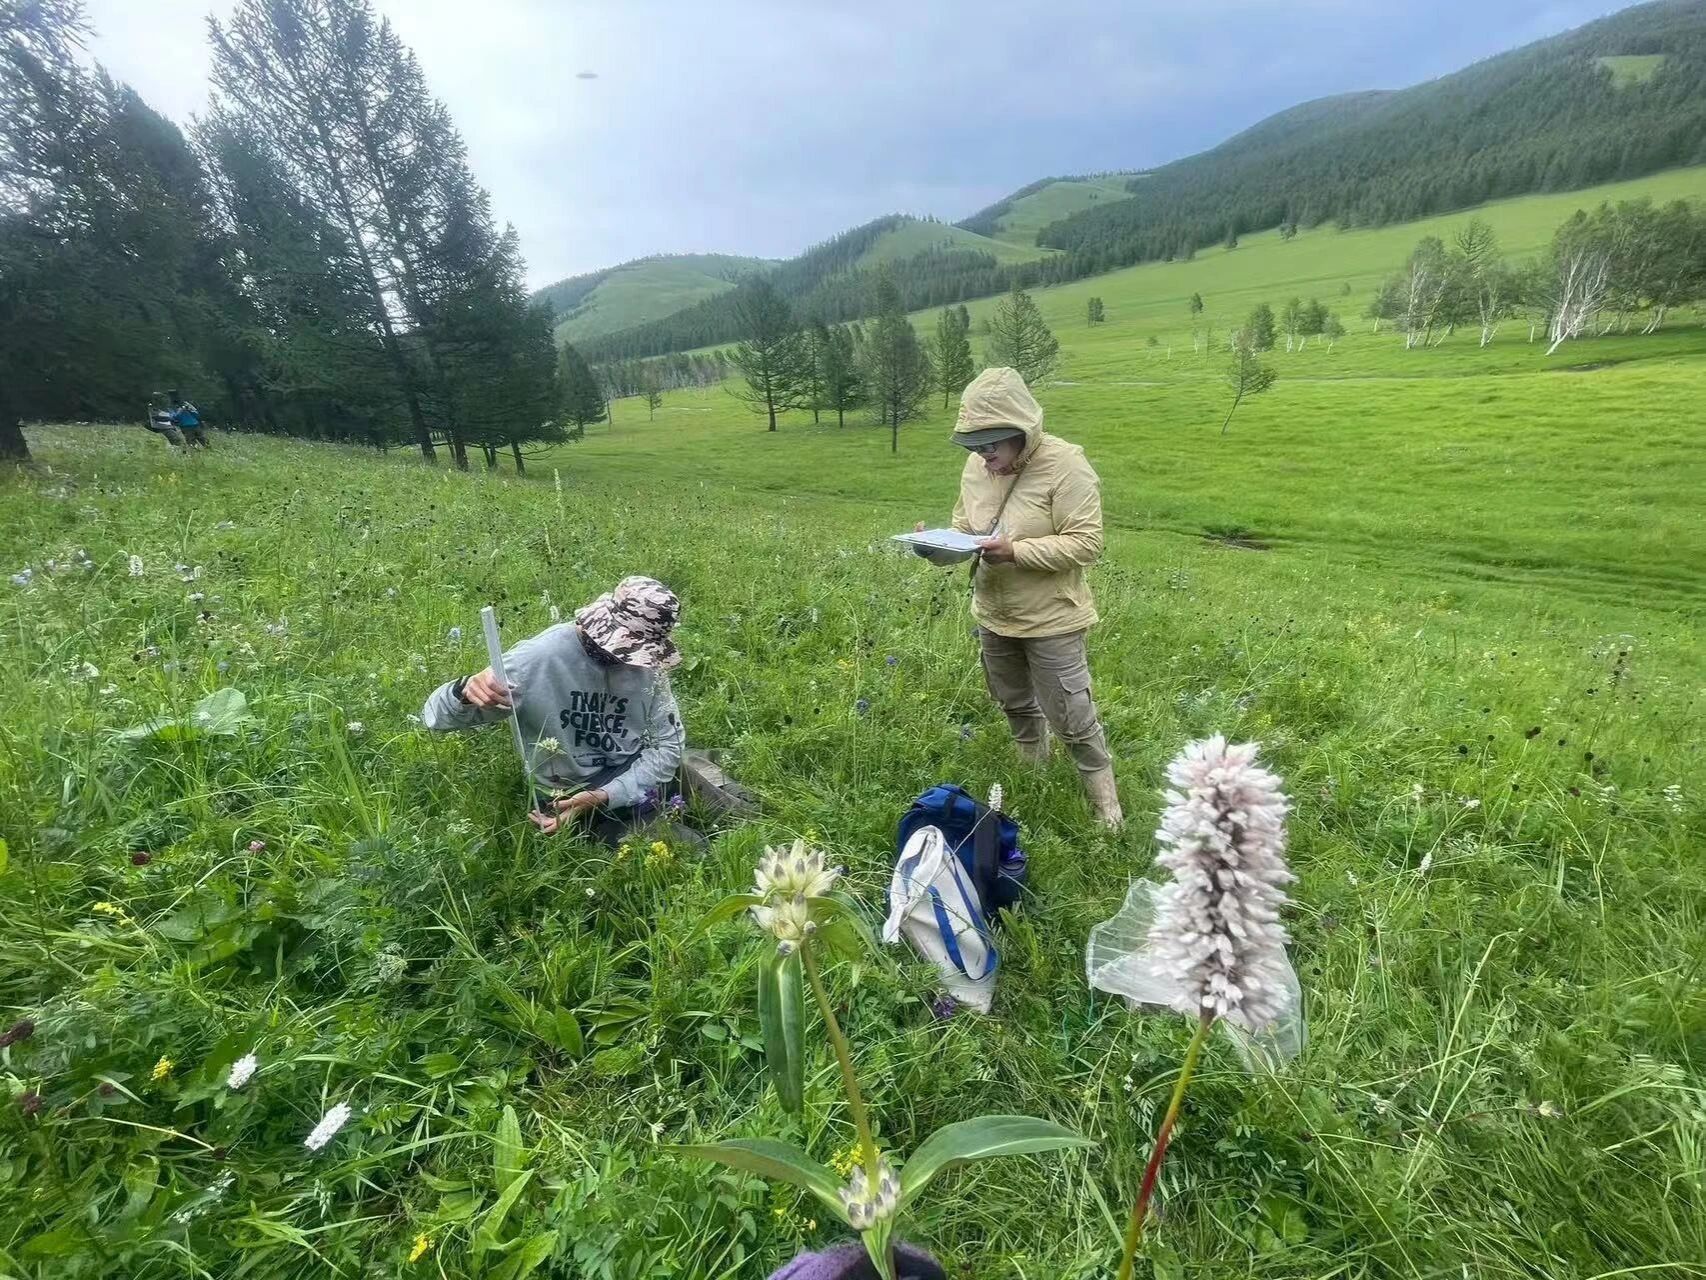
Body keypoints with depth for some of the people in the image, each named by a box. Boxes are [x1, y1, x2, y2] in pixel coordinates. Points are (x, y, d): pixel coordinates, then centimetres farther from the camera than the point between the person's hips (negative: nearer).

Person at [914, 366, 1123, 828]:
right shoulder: (977, 467, -1)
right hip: (993, 616, 7)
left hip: (1051, 620, -7)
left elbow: (1086, 544, -24)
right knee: (1015, 703, 25)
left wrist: (1015, 551, -33)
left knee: (1071, 718, 3)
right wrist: (937, 548, -13)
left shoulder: (1066, 466, -21)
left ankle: (1105, 803, 26)